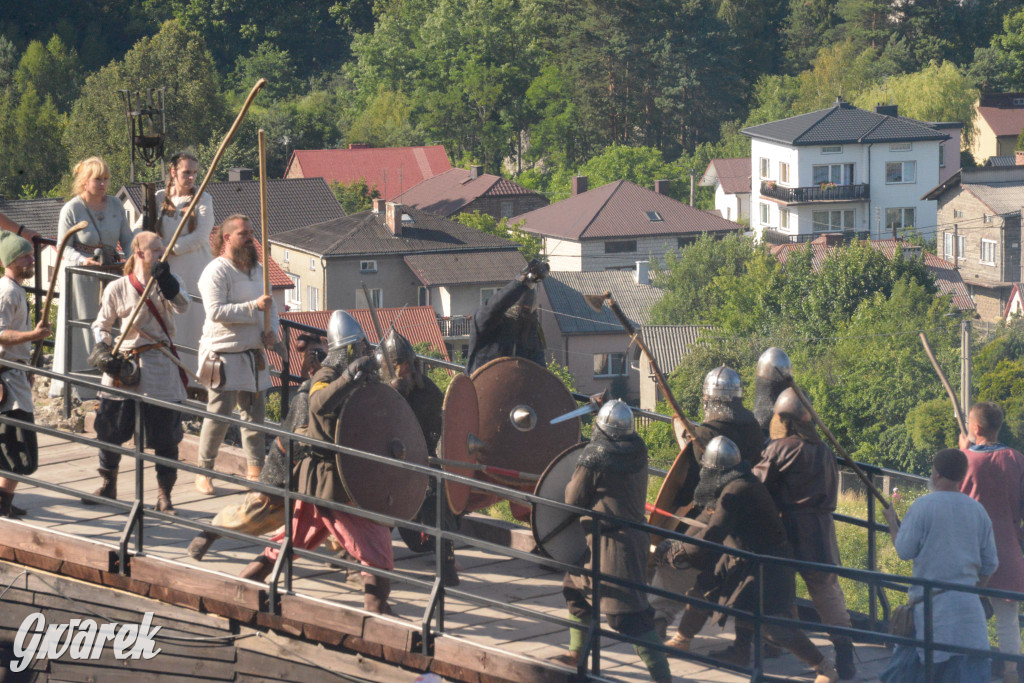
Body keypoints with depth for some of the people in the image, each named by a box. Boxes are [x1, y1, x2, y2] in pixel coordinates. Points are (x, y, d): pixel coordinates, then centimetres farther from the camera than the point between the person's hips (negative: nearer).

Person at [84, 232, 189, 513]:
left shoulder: (169, 282, 3)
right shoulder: (117, 289, 1)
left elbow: (181, 305, -17)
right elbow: (101, 325, 8)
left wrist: (164, 279, -27)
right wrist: (103, 351, -8)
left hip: (161, 366, 0)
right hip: (124, 366, 0)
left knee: (165, 436, 0)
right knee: (109, 429, 5)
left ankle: (164, 495, 10)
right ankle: (108, 486, 25)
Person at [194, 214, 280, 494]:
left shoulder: (257, 270, 15)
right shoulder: (216, 272, -11)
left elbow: (271, 306, 22)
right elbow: (216, 311, -22)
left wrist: (272, 331, 2)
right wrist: (254, 307, -24)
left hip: (254, 354, 8)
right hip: (224, 355, -8)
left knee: (255, 413, 9)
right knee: (219, 415, -8)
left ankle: (255, 470, 17)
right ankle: (204, 472, 2)